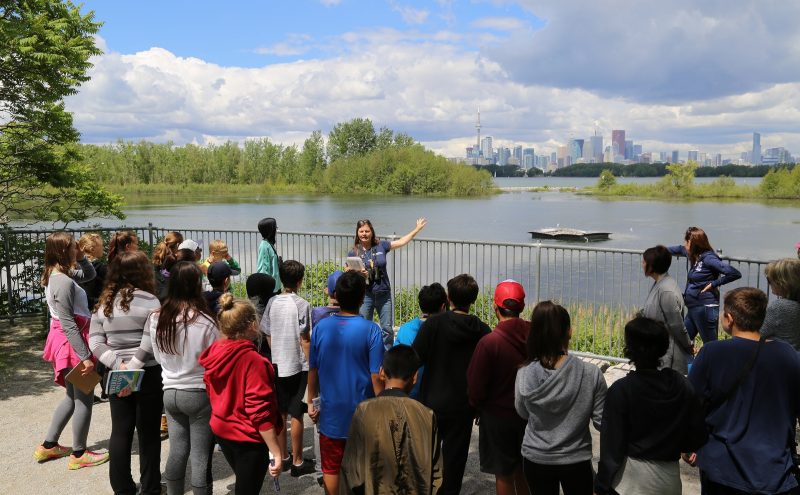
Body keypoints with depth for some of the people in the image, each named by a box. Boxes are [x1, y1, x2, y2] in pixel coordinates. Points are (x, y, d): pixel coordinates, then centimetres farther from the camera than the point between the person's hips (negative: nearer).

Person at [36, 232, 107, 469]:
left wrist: (81, 258, 5)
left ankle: (48, 446, 29)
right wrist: (85, 356, -24)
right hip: (72, 343, -10)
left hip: (65, 342, 10)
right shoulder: (64, 282, -22)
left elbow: (89, 274, 24)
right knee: (84, 399, 2)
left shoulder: (58, 275, 7)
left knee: (73, 396, 22)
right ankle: (79, 454, 13)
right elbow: (68, 324, -25)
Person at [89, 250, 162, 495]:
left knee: (120, 432, 14)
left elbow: (95, 341, 0)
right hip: (147, 374, -4)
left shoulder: (104, 302, 4)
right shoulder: (149, 301, -12)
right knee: (148, 433, 7)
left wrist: (117, 364, -8)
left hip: (116, 376, 5)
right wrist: (136, 366, -13)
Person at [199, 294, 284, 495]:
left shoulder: (214, 352, -4)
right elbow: (260, 412, -26)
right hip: (249, 438, -7)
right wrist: (276, 453, -21)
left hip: (222, 431, 7)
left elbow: (212, 392, 10)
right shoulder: (252, 360, -25)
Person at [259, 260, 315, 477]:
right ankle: (297, 462, 11)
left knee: (280, 412, 14)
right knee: (296, 414, 3)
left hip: (278, 364, 5)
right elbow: (304, 339, -14)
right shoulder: (302, 304, -14)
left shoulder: (272, 302, 1)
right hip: (298, 365, -5)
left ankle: (283, 457, 26)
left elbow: (268, 335, 6)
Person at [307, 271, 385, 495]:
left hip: (330, 412, 2)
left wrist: (311, 401, 15)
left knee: (331, 468, 16)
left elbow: (313, 370, 1)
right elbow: (376, 376, -13)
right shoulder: (370, 330, -15)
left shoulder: (322, 327, -6)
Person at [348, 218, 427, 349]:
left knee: (387, 328, 7)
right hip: (365, 295, -2)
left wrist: (418, 228, 7)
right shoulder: (353, 253, -2)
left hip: (383, 293, 2)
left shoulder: (381, 246, 3)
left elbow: (401, 242, 7)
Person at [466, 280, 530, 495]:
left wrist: (477, 407, 6)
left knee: (504, 475, 11)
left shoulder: (489, 342, -23)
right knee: (523, 470, 22)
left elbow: (476, 386, -15)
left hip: (498, 415, -4)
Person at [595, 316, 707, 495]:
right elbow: (698, 436, 2)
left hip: (631, 479, -4)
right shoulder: (682, 385, -4)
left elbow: (612, 443, -13)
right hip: (669, 476, 4)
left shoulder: (621, 390, -15)